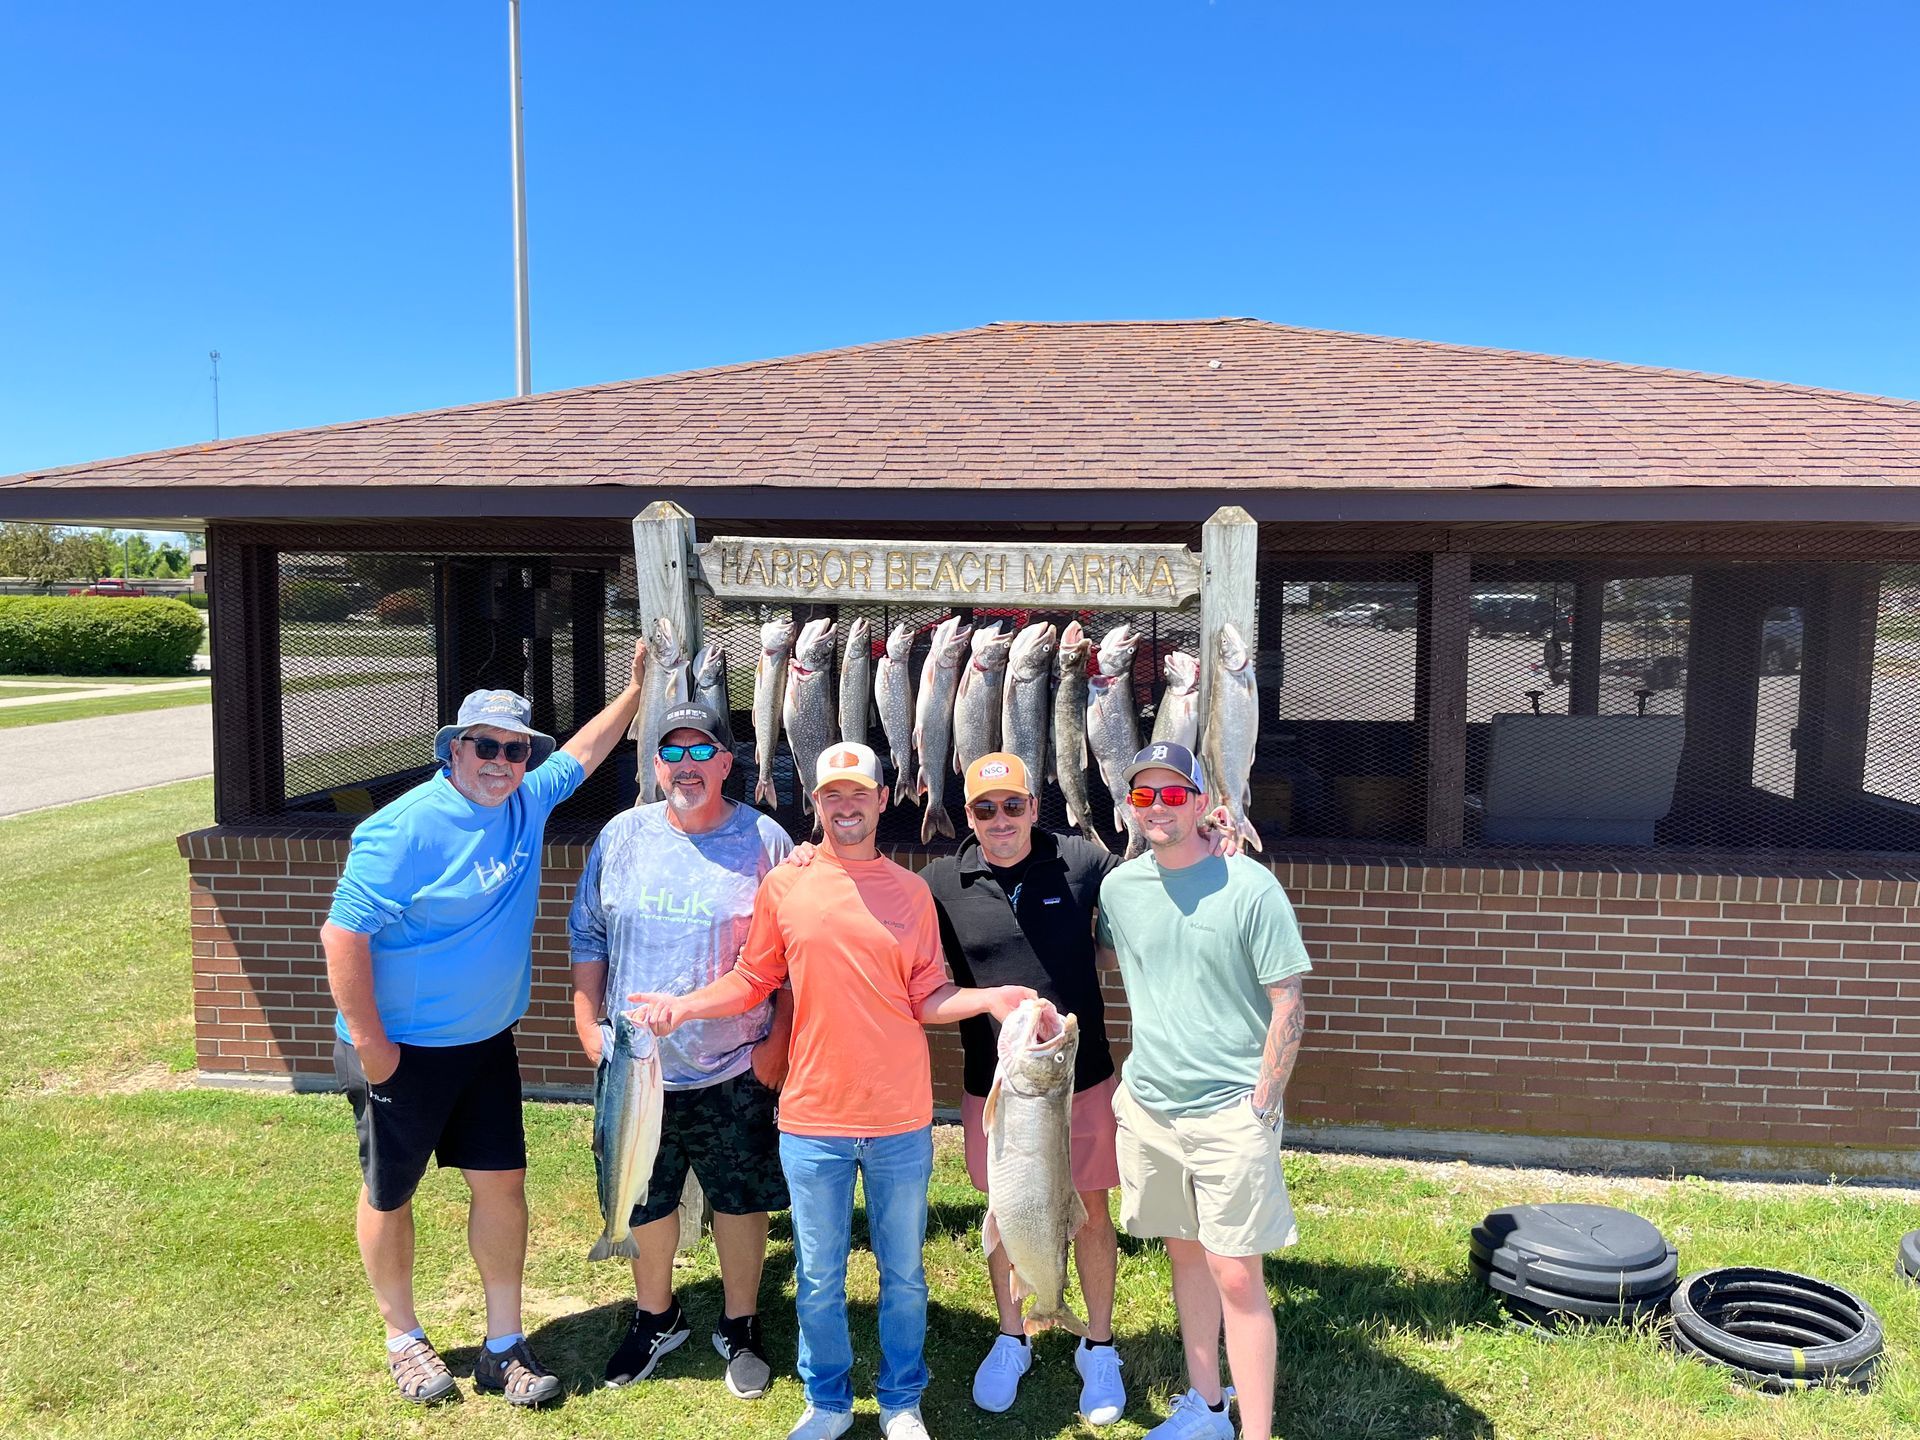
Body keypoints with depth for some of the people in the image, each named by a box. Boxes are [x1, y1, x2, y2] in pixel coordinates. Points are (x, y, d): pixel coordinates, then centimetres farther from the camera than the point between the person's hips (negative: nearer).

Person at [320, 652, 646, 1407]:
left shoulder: (528, 800, -1)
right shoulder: (407, 828, -23)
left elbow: (584, 750, 18)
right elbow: (343, 933, -21)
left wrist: (636, 688, 16)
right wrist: (368, 1044, -19)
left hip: (486, 1043, 6)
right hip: (402, 1052, -6)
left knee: (502, 1183, 8)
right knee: (390, 1196, 13)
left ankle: (504, 1345, 23)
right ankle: (403, 1338, 34)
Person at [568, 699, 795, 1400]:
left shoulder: (765, 840, -6)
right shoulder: (622, 836, 1)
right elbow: (588, 939, 9)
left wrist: (779, 1039, -6)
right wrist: (588, 1024, 3)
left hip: (734, 1071, -2)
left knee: (741, 1200, 12)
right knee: (642, 1202, 17)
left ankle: (739, 1327, 35)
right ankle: (656, 1317, 42)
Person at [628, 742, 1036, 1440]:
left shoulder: (910, 891, 1)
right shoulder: (784, 885, 0)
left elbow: (928, 1000, 2)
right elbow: (753, 980, 6)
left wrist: (992, 999, -14)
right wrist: (685, 1005, -9)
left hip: (900, 1120, 1)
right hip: (813, 1118, 0)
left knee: (903, 1275, 15)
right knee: (818, 1279, 14)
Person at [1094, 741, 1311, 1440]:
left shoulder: (1250, 886, -12)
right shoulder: (1119, 886, 1)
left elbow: (1289, 1004, -10)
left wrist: (1262, 1103, -12)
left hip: (1229, 1112, -5)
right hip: (1147, 1105, 5)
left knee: (1237, 1275, -2)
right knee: (1185, 1252, 17)